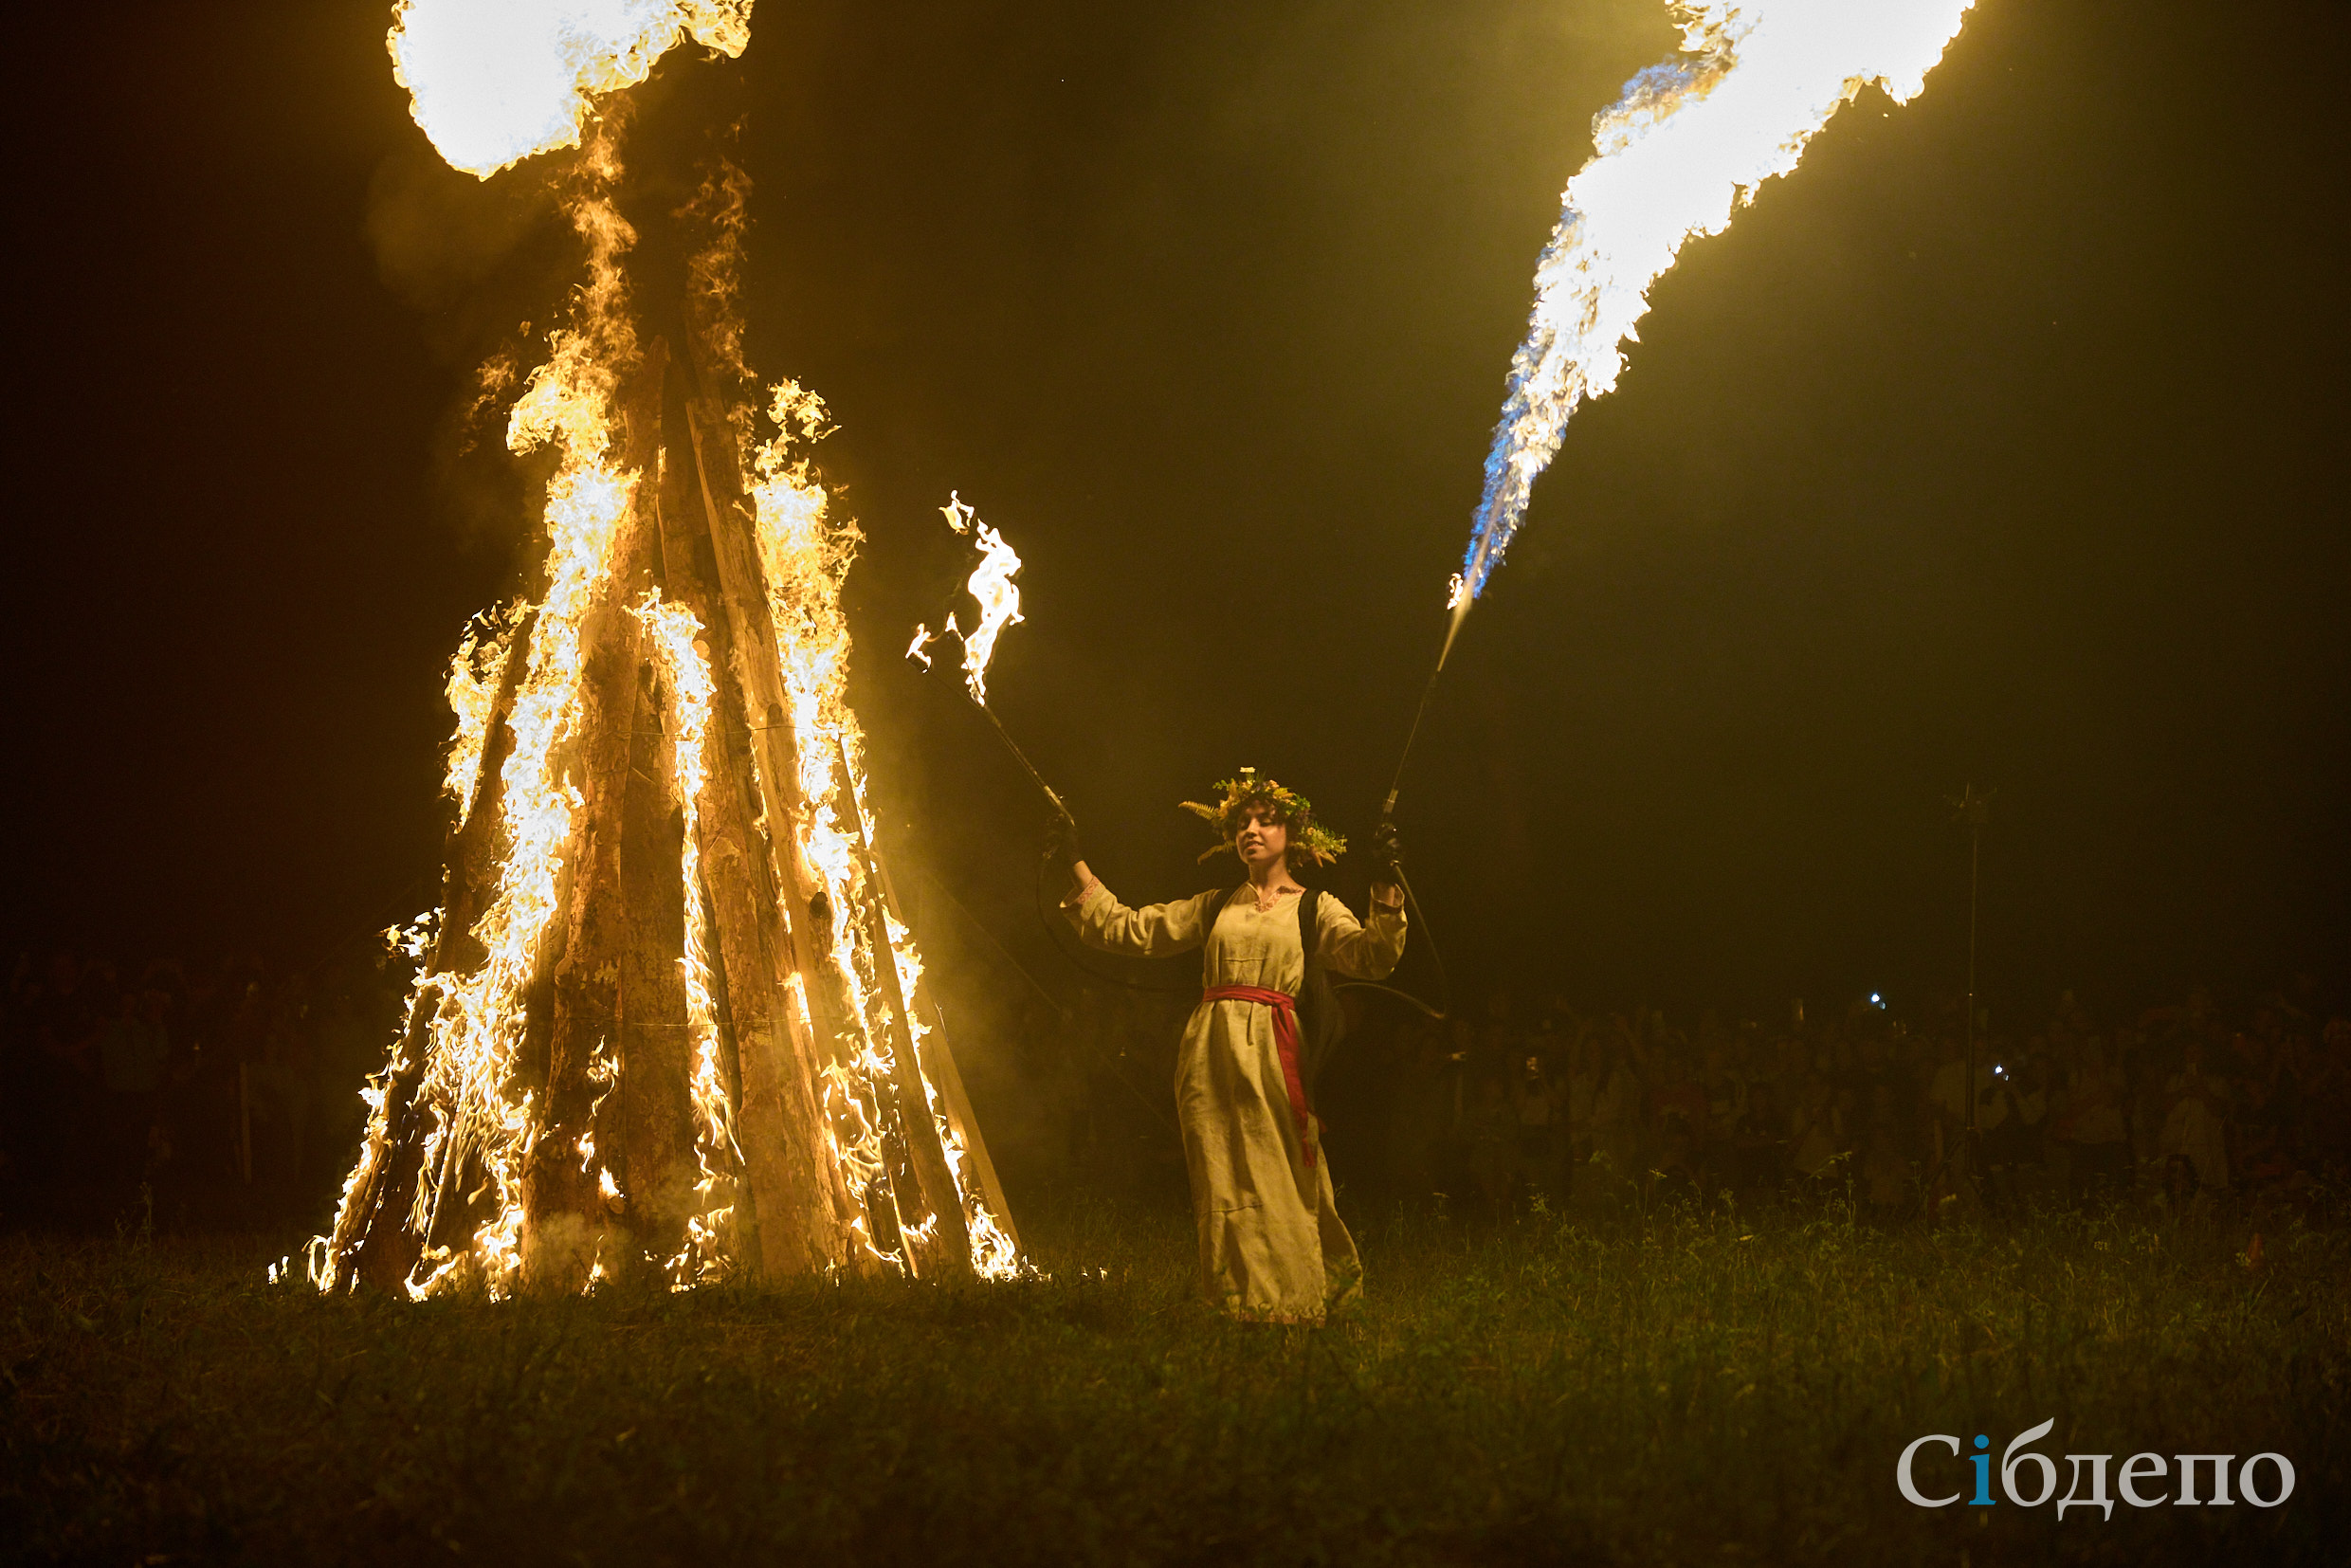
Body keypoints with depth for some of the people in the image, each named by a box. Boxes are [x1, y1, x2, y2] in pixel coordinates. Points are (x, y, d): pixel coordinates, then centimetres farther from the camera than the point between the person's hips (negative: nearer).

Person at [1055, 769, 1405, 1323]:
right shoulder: (1215, 907, 17)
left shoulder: (1315, 909, 8)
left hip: (1273, 1061, -3)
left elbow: (1372, 957, -8)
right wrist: (1077, 867, 12)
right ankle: (1238, 1304, 5)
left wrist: (1385, 893, -22)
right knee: (1222, 1188, 0)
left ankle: (1291, 1304, 1)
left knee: (1278, 1187, -6)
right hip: (1210, 1056, 3)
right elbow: (1124, 929, 17)